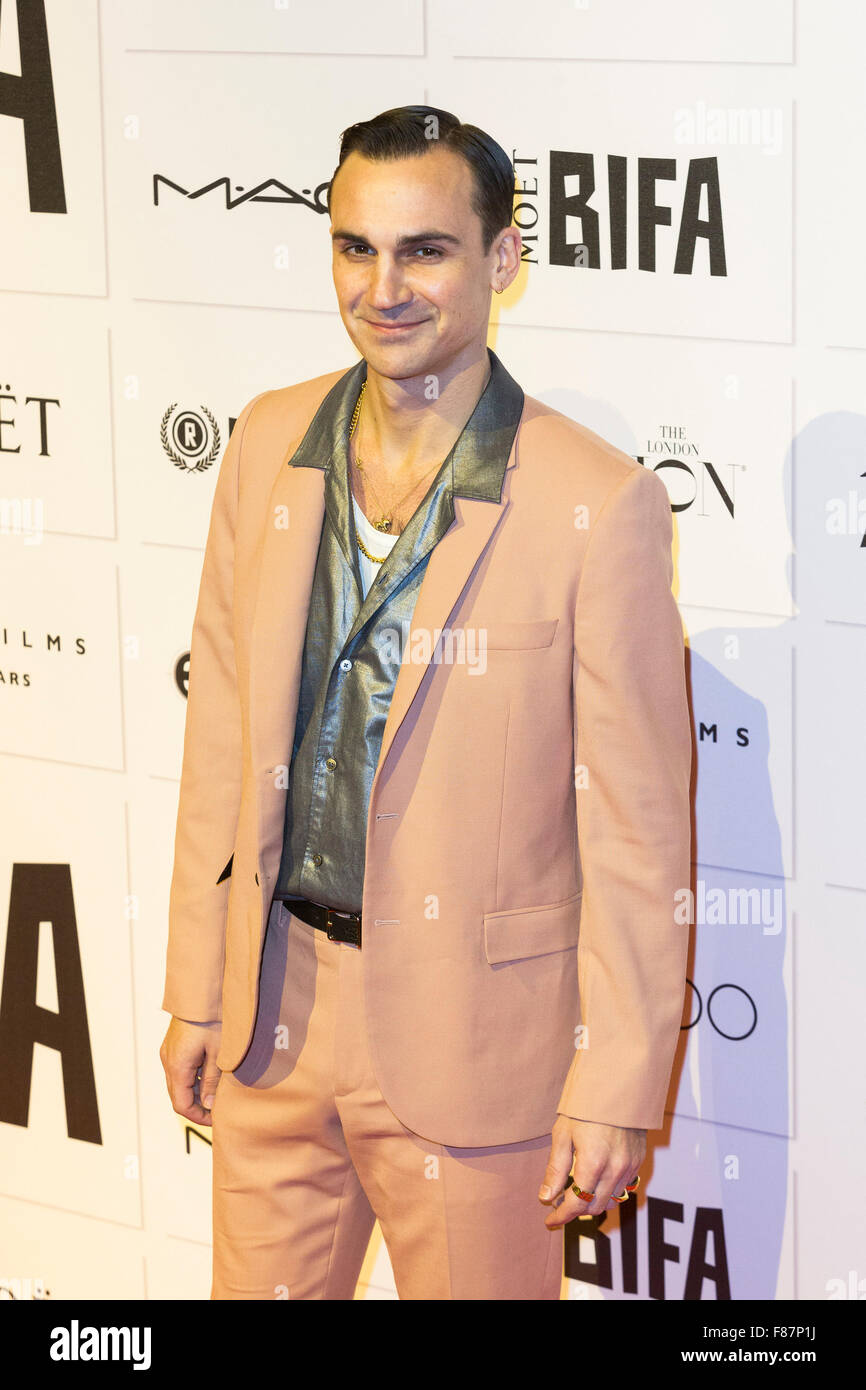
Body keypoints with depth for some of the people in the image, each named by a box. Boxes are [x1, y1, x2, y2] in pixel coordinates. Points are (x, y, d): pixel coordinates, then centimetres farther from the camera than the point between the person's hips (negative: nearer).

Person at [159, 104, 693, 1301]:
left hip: (472, 1034, -4)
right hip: (276, 1002, 5)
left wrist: (618, 1090, -11)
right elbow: (224, 733, 7)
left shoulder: (597, 504, -15)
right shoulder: (271, 443, 1)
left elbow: (637, 831, -12)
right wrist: (196, 991, 9)